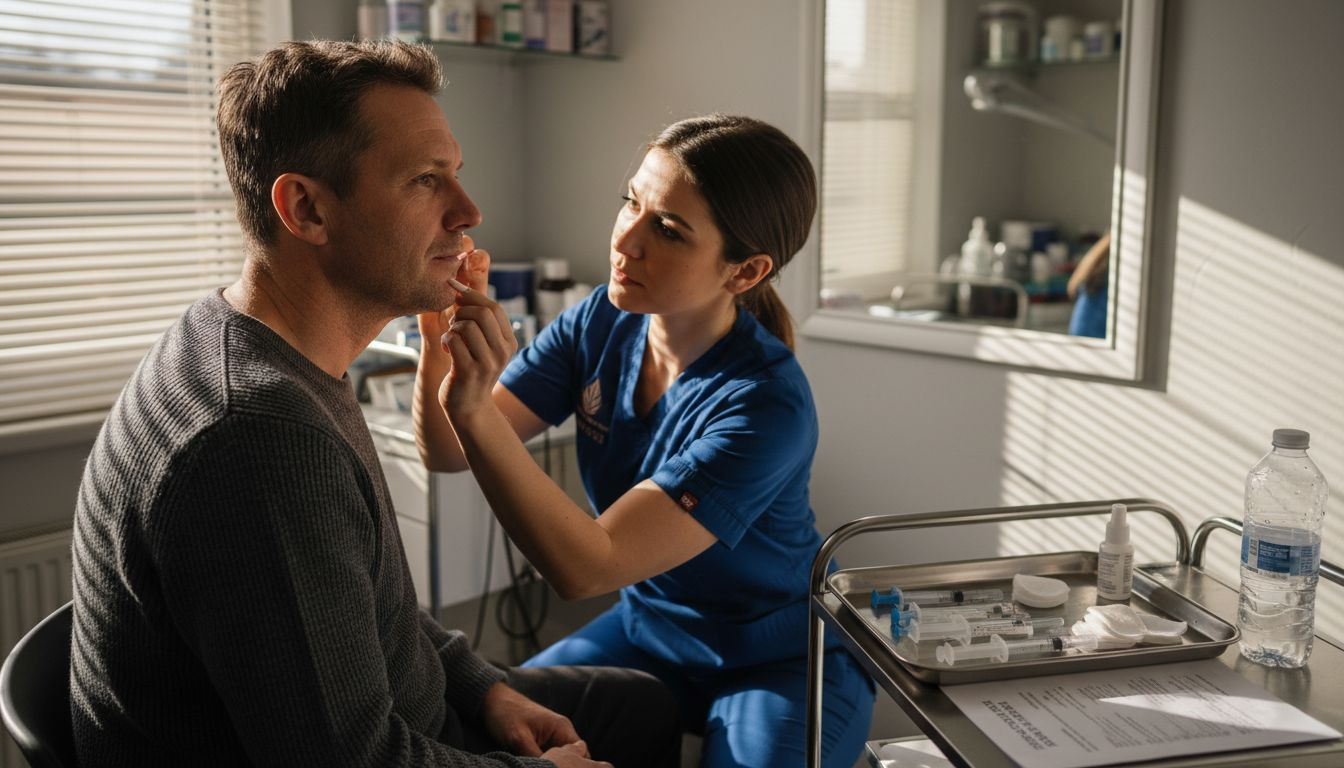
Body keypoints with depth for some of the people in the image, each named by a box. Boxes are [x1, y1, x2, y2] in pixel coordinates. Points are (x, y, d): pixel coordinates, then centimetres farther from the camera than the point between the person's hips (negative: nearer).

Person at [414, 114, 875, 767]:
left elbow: (584, 568, -33)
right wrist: (441, 350, -31)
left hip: (781, 663, -4)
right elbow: (446, 455, -12)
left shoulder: (767, 404, -29)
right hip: (646, 629, 5)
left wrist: (474, 410, -43)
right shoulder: (600, 323, -10)